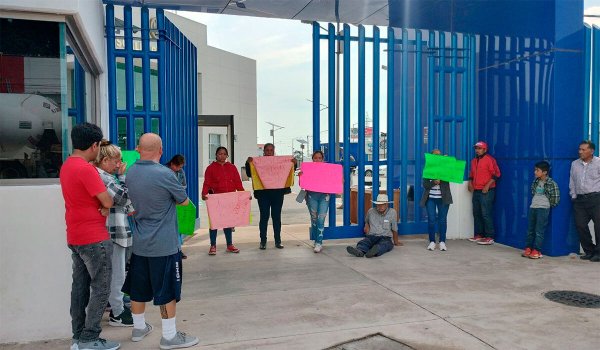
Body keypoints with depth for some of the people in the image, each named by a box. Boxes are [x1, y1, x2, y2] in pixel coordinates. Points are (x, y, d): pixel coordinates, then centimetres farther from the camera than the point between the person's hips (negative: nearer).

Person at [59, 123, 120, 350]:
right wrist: (101, 203, 2)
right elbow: (108, 202, -18)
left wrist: (97, 206, 4)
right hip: (94, 238, -9)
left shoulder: (67, 166, 10)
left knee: (80, 286, 13)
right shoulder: (86, 169, -20)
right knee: (101, 288, 0)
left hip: (75, 237, 9)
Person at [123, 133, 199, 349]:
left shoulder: (130, 173, 1)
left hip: (140, 243, 7)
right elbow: (184, 201, -4)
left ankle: (138, 327, 34)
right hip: (164, 244, -7)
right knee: (167, 290, 4)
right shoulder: (164, 174, -19)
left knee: (138, 287, 18)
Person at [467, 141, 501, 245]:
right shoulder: (474, 161, 17)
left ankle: (489, 237, -6)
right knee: (476, 213, 10)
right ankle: (478, 235, 19)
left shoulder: (489, 159, -7)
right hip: (476, 191, 8)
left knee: (486, 214, -10)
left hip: (486, 191, -8)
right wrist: (470, 183, 10)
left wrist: (488, 185, -16)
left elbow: (496, 174, -10)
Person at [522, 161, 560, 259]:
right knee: (530, 229, 9)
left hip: (543, 209, -6)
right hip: (532, 207, 6)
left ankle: (536, 251, 2)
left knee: (539, 231, -3)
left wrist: (547, 204, 0)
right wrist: (534, 202, 12)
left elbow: (556, 199, -10)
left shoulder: (551, 183, -11)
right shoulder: (535, 181, 8)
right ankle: (528, 248, 16)